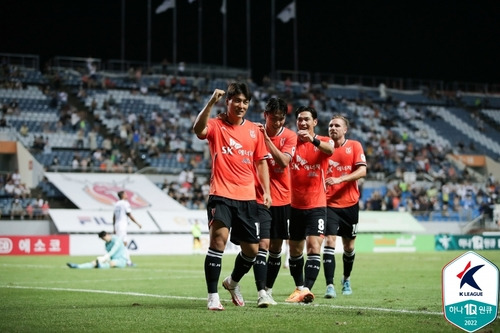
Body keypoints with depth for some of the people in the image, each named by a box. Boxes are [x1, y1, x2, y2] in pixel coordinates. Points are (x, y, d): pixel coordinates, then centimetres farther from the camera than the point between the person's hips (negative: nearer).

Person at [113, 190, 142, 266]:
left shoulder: (116, 204, 15)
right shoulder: (125, 203, -9)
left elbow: (114, 217, 17)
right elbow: (130, 216, -10)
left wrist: (114, 228, 22)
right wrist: (137, 223, -2)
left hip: (117, 225, 9)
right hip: (122, 225, -9)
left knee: (125, 243, 11)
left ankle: (128, 261, 13)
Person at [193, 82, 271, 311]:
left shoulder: (254, 130, 10)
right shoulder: (216, 126, -3)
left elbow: (261, 162, 16)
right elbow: (198, 129, -26)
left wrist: (266, 191, 8)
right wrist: (211, 103, -34)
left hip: (247, 197, 5)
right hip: (221, 195, -5)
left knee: (252, 249, 10)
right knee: (219, 238, -22)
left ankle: (233, 282, 39)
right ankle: (213, 297, -14)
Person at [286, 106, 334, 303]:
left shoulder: (324, 141, -3)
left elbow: (329, 150, -25)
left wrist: (313, 139, -45)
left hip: (316, 205, -3)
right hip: (294, 205, 3)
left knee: (314, 247, -15)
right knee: (295, 250, 11)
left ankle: (307, 289, -20)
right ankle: (299, 287, 26)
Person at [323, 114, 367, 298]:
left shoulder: (354, 146, 0)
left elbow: (362, 171, -11)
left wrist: (339, 179, -23)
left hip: (350, 203, 1)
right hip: (329, 203, -1)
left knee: (349, 245, 12)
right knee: (330, 241, -15)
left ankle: (346, 279, 35)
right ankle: (330, 286, -16)